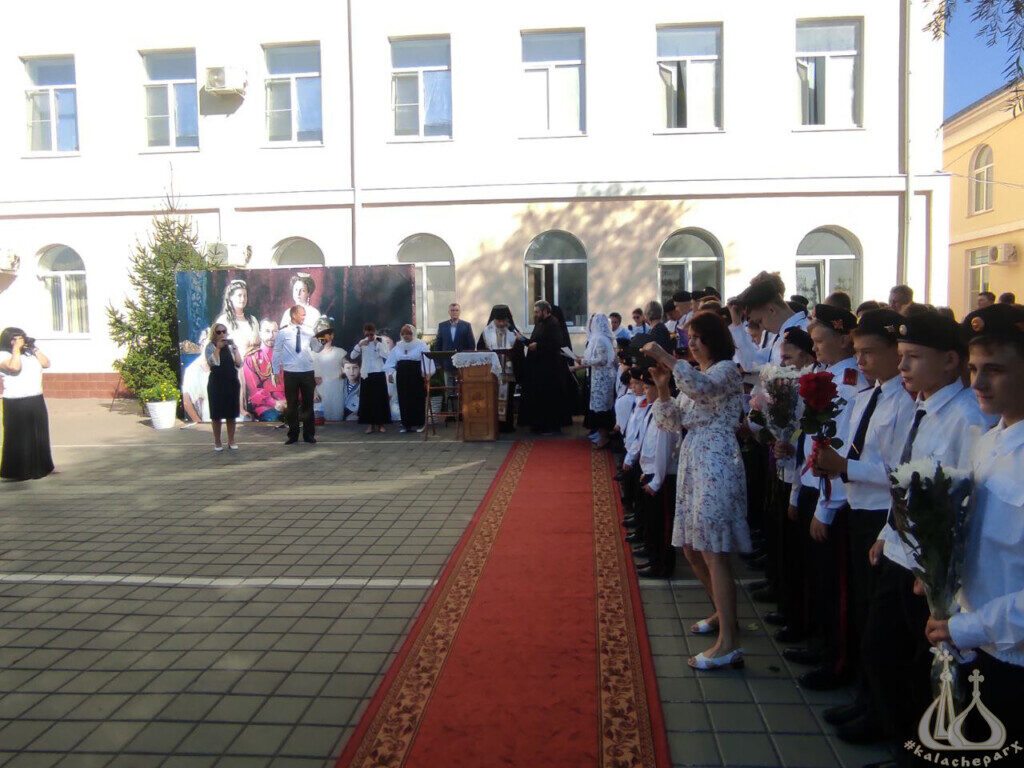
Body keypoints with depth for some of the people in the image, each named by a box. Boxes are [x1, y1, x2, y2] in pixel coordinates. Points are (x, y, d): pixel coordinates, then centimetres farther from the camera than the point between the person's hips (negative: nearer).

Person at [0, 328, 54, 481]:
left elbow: (46, 364, 5)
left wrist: (34, 348, 0)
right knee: (19, 438, -2)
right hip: (16, 403, -6)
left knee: (39, 436, 13)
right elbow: (14, 367, -23)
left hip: (37, 401, 6)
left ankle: (40, 467, 24)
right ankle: (17, 472, 5)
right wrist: (16, 349, -14)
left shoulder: (30, 353, 13)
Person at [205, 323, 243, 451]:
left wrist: (235, 348, -8)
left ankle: (231, 441, 18)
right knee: (217, 414, 4)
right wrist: (218, 348, -18)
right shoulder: (210, 347, 0)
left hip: (232, 383, 3)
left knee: (232, 413, 7)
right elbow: (212, 362, -16)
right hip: (216, 384, -3)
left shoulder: (231, 346, 9)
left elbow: (239, 363, -1)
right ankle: (217, 442, 13)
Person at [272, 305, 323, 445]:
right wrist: (276, 372, 1)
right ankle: (293, 435, 17)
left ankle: (309, 434, 19)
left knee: (308, 404, 8)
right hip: (290, 374, -2)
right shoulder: (283, 332, -3)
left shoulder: (308, 332, 5)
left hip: (308, 372, 2)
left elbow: (317, 349, 5)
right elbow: (276, 353, 1)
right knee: (292, 405, 6)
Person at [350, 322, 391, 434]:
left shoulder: (380, 341, 0)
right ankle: (369, 424, 7)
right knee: (367, 399, 1)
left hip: (379, 374, -2)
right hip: (366, 374, 2)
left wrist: (378, 344, -18)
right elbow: (352, 356, 2)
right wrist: (359, 345, -11)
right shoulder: (361, 342, 7)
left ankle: (380, 424, 9)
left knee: (380, 398, 1)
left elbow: (386, 356, -11)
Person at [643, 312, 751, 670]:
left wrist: (665, 357, -25)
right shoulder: (692, 375, 20)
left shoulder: (726, 369, -5)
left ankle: (728, 644, -8)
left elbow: (702, 388, -29)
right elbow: (672, 422, 12)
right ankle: (723, 613, 34)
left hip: (718, 467, -9)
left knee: (713, 552, -11)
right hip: (692, 465, 9)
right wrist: (662, 385, -2)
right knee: (692, 548, 15)